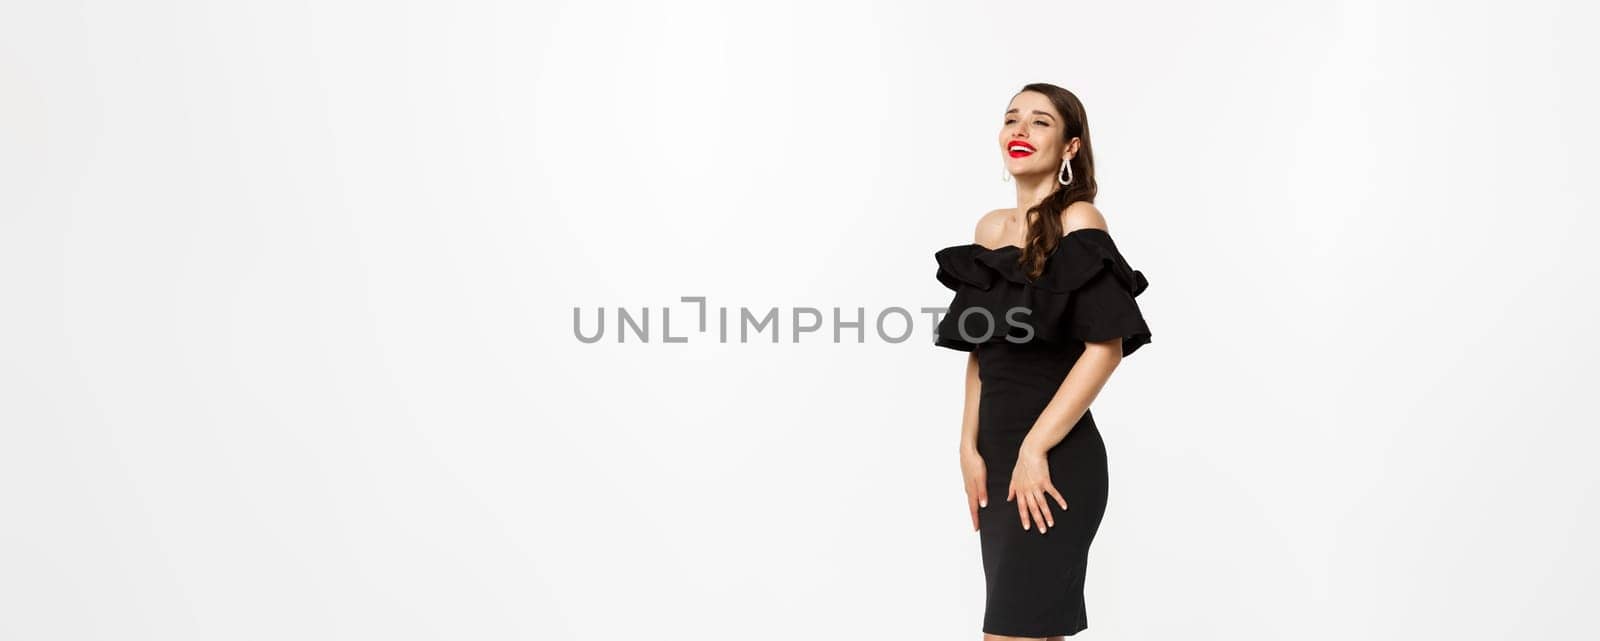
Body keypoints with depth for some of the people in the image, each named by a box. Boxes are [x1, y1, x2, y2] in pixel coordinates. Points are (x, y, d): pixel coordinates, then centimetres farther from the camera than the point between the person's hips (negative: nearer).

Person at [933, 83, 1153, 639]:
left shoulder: (1078, 222, -8)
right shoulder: (991, 228, 12)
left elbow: (1106, 348, -15)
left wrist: (1035, 451, -16)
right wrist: (970, 448, 4)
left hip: (1056, 462, -7)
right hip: (996, 458, 7)